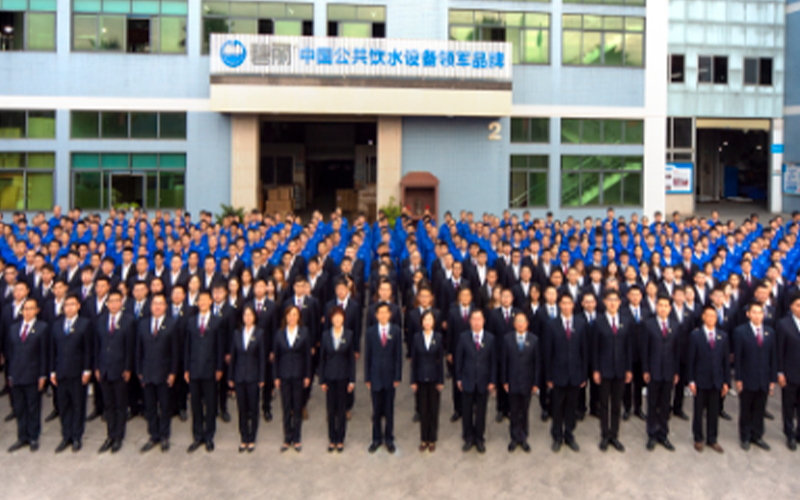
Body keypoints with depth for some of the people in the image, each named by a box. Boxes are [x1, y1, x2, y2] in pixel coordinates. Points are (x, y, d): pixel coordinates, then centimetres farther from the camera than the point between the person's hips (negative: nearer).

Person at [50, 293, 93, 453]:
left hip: (77, 372, -4)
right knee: (63, 406, 7)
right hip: (61, 373, 4)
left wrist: (87, 370, -9)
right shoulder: (56, 325, 12)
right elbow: (53, 350, 11)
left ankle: (77, 437, 12)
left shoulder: (85, 324, -1)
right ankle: (66, 437, 17)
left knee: (78, 405, 3)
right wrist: (52, 371, 6)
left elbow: (88, 349, -4)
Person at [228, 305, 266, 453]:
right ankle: (244, 439, 16)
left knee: (253, 408, 4)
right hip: (239, 376, 3)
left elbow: (262, 357, -4)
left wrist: (261, 378, -7)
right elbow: (233, 356, 8)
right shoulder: (237, 333, 6)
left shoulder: (259, 334, -3)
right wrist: (230, 377, 5)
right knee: (242, 408, 7)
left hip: (253, 376, -3)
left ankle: (251, 439, 13)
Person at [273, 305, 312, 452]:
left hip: (298, 375, -1)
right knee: (286, 408, 6)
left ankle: (297, 439, 16)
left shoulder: (304, 332, 0)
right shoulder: (280, 334, 4)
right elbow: (275, 356, 6)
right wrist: (276, 377, 1)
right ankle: (287, 439, 16)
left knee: (298, 408, 5)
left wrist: (307, 376, -4)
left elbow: (308, 355, 0)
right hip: (284, 375, 1)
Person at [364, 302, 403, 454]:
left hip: (390, 376, 0)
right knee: (376, 410, 7)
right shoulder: (370, 332, 1)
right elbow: (367, 356, 3)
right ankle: (376, 438, 21)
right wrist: (367, 378, 0)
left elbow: (398, 355, -1)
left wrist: (397, 377, -5)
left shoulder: (396, 331, 0)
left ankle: (389, 438, 21)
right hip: (375, 376, 0)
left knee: (389, 410, 8)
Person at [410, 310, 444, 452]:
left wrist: (441, 381, -3)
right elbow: (414, 360, 2)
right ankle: (423, 439, 17)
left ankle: (432, 440, 16)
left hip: (434, 378, 0)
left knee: (434, 409, 5)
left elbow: (441, 360, 0)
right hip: (421, 378, 0)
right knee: (423, 410, 6)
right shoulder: (417, 337, -1)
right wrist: (413, 381, 0)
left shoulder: (439, 337, -2)